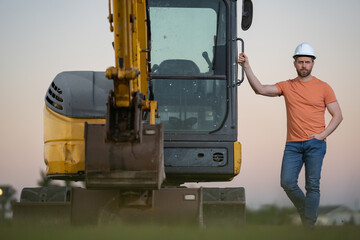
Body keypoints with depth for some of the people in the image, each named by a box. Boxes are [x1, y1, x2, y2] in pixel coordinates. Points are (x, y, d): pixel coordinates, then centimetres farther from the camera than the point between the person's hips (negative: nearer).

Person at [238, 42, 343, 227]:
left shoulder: (323, 88, 5)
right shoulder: (287, 86, 11)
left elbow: (337, 116, 6)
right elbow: (260, 89, 1)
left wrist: (323, 134, -7)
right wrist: (247, 68, -8)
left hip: (315, 144, -2)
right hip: (293, 144, 2)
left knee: (312, 185, -5)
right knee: (287, 183, -7)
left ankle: (309, 226, -2)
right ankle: (305, 210, 18)